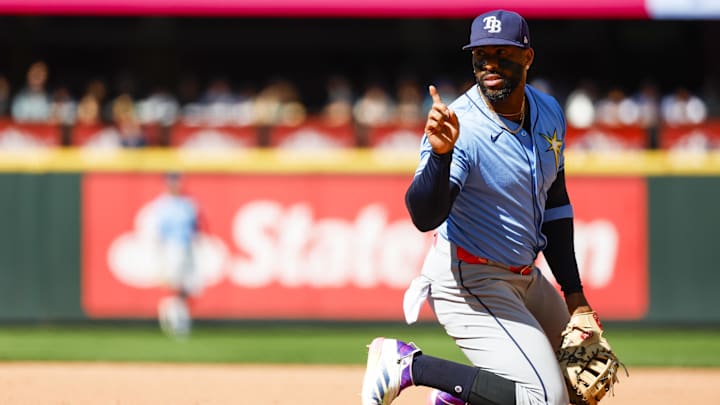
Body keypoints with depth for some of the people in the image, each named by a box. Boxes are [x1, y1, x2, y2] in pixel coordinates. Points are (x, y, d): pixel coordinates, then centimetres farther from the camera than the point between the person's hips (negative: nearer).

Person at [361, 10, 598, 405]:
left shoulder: (548, 113, 0)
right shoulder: (460, 127, -23)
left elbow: (554, 203, 13)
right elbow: (425, 216, -35)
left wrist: (574, 292, 12)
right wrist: (440, 153, -52)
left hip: (524, 278, 9)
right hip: (468, 280, -9)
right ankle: (407, 361, -9)